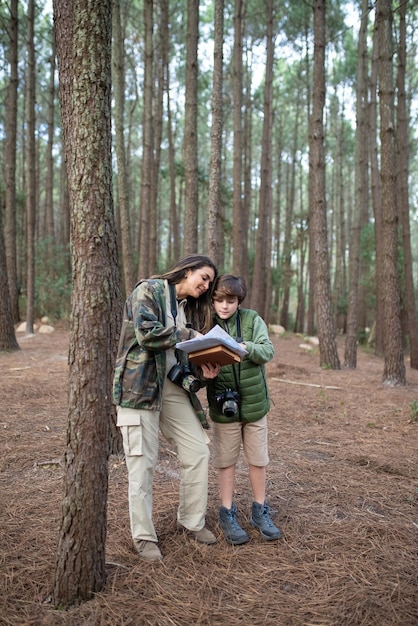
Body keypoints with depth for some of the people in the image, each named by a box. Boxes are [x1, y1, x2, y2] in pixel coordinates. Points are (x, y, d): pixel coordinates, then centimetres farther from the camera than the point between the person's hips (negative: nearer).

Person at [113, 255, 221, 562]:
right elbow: (146, 333, -20)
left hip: (172, 385, 7)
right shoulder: (149, 289, -5)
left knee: (198, 451, 3)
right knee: (143, 463, -2)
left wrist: (202, 372, -4)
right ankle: (144, 536, 14)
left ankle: (192, 520, 22)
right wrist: (189, 335, -13)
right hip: (139, 384, -7)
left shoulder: (190, 308, 17)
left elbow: (186, 356, 16)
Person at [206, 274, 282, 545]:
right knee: (227, 461, 10)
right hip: (223, 405, 0)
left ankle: (260, 512, 30)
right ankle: (228, 515, 26)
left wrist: (246, 347, -36)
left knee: (258, 460, 12)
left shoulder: (252, 320, -6)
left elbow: (268, 350, -17)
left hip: (254, 401, 1)